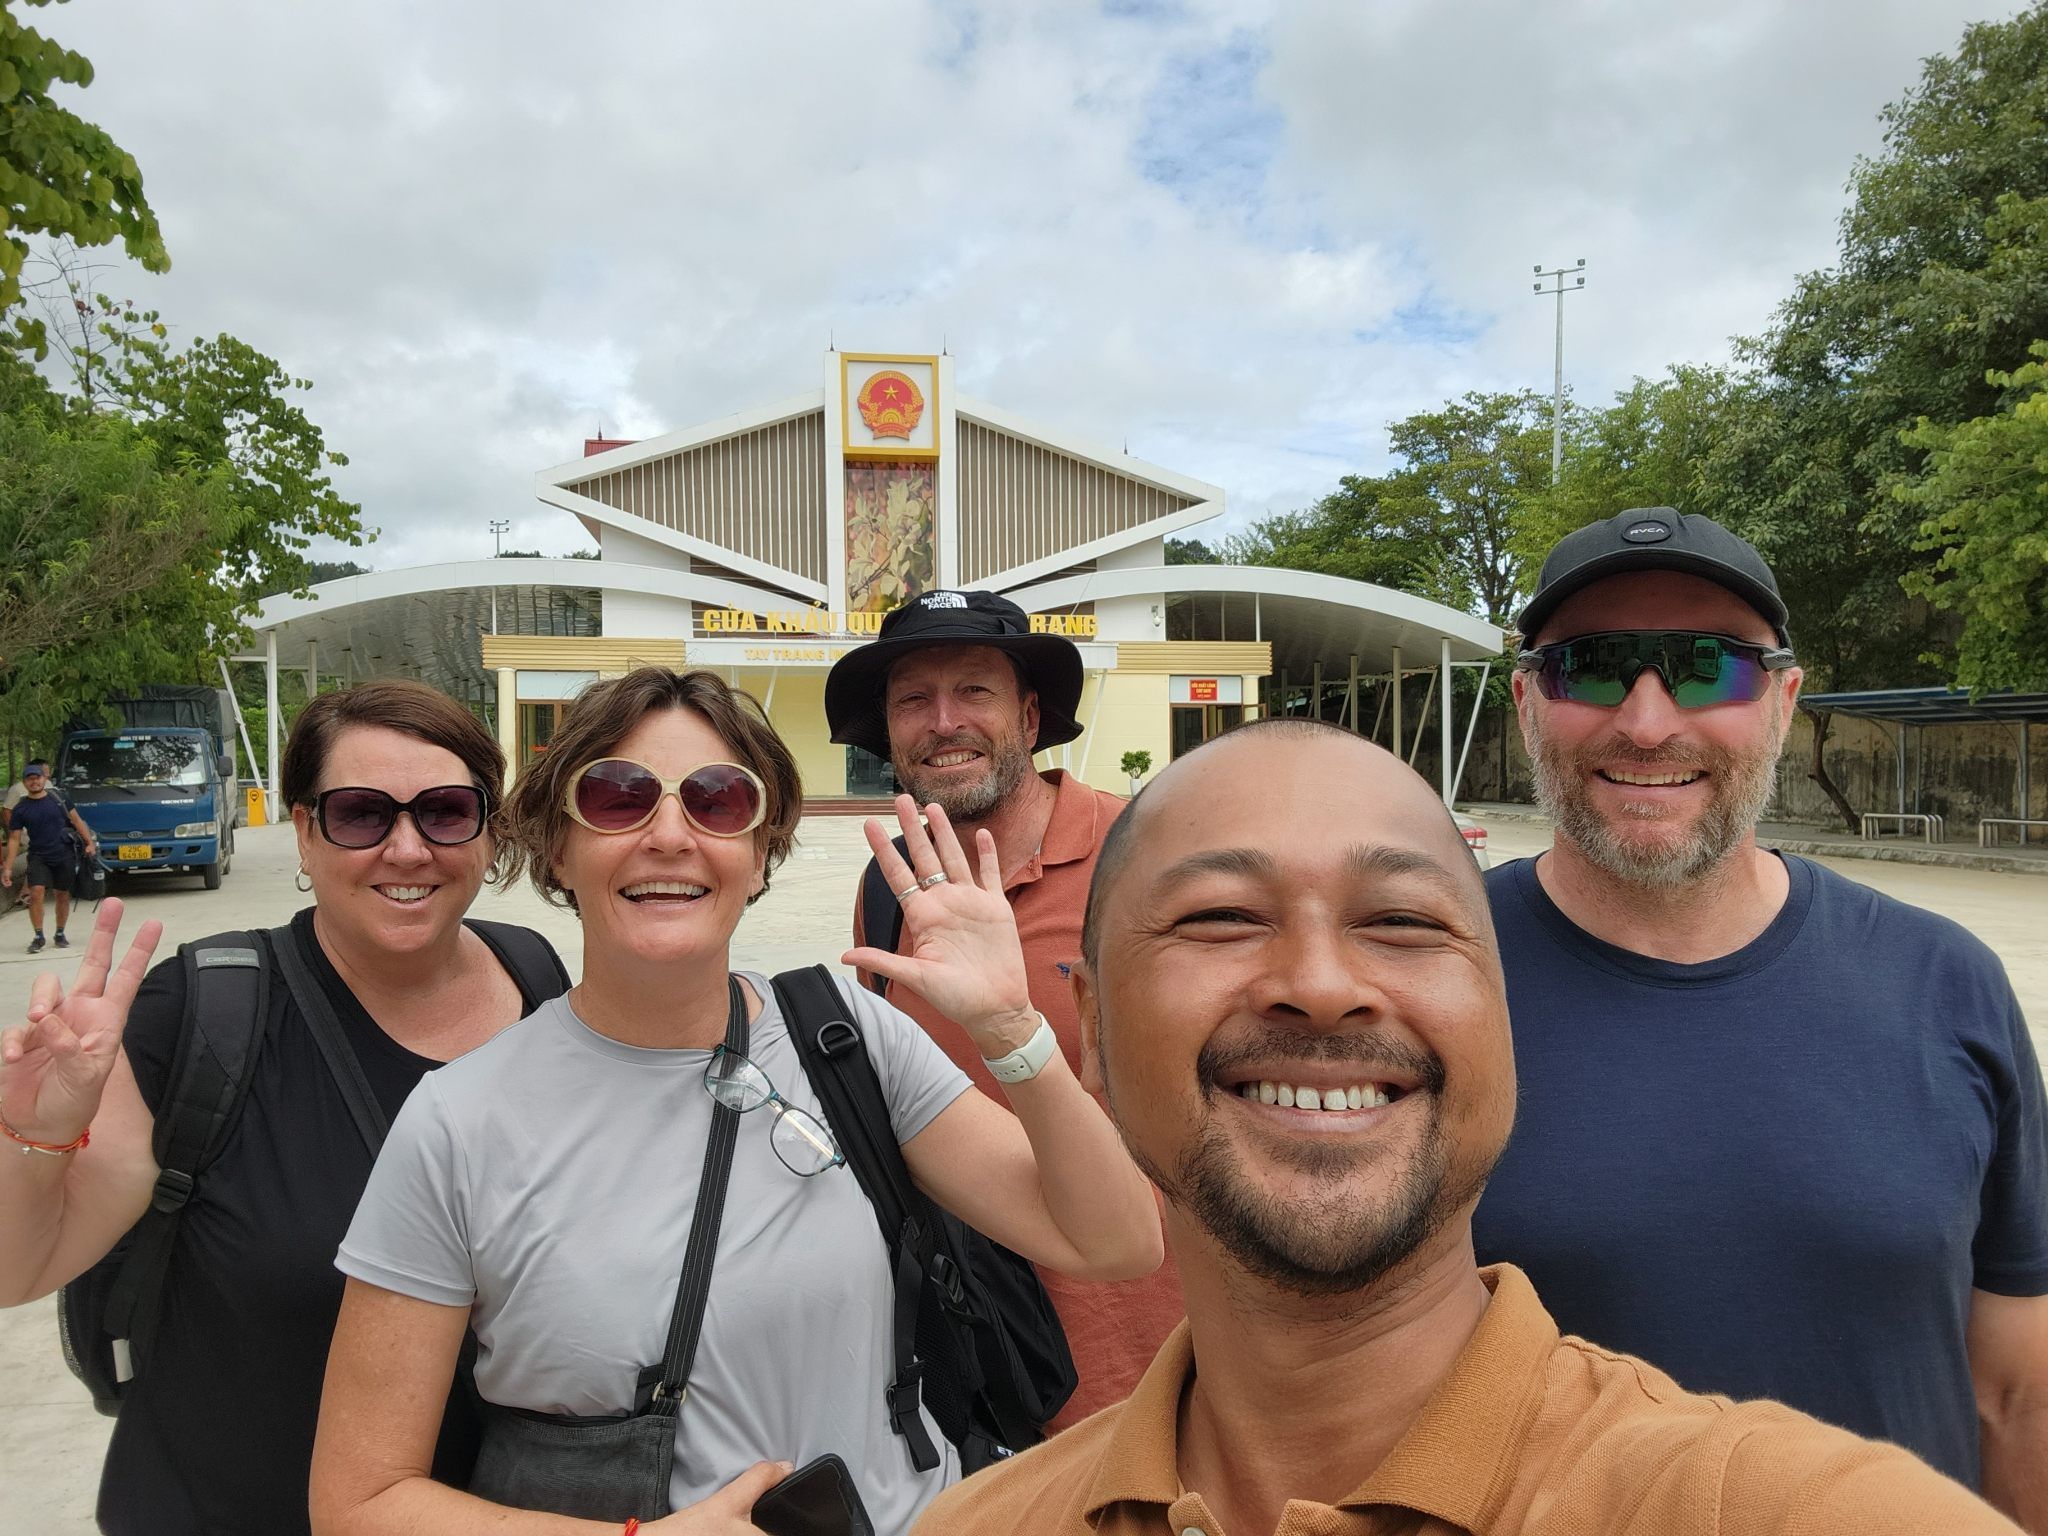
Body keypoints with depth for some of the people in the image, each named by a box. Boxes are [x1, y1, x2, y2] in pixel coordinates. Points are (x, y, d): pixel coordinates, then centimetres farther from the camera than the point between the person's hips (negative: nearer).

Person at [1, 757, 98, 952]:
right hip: (38, 857, -1)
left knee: (63, 896, 8)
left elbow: (76, 820, 8)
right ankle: (38, 937, -5)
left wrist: (89, 843, 0)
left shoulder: (58, 798, 2)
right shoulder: (20, 809, 1)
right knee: (36, 893, -16)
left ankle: (60, 934, 22)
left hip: (64, 856, 1)